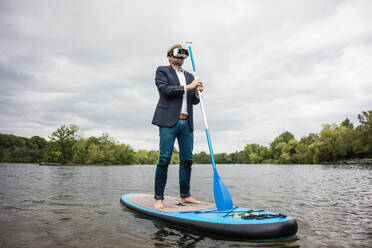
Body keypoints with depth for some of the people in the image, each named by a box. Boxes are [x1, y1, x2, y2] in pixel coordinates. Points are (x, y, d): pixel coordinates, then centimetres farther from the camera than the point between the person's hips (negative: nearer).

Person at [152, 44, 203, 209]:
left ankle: (185, 196, 15)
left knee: (187, 160, 5)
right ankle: (158, 198, 0)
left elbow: (194, 101, 21)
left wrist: (197, 92, 0)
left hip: (186, 122, 6)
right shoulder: (162, 71, 9)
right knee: (164, 159, -8)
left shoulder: (189, 76, 24)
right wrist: (187, 87, -7)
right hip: (169, 121, -6)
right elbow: (165, 89, -10)